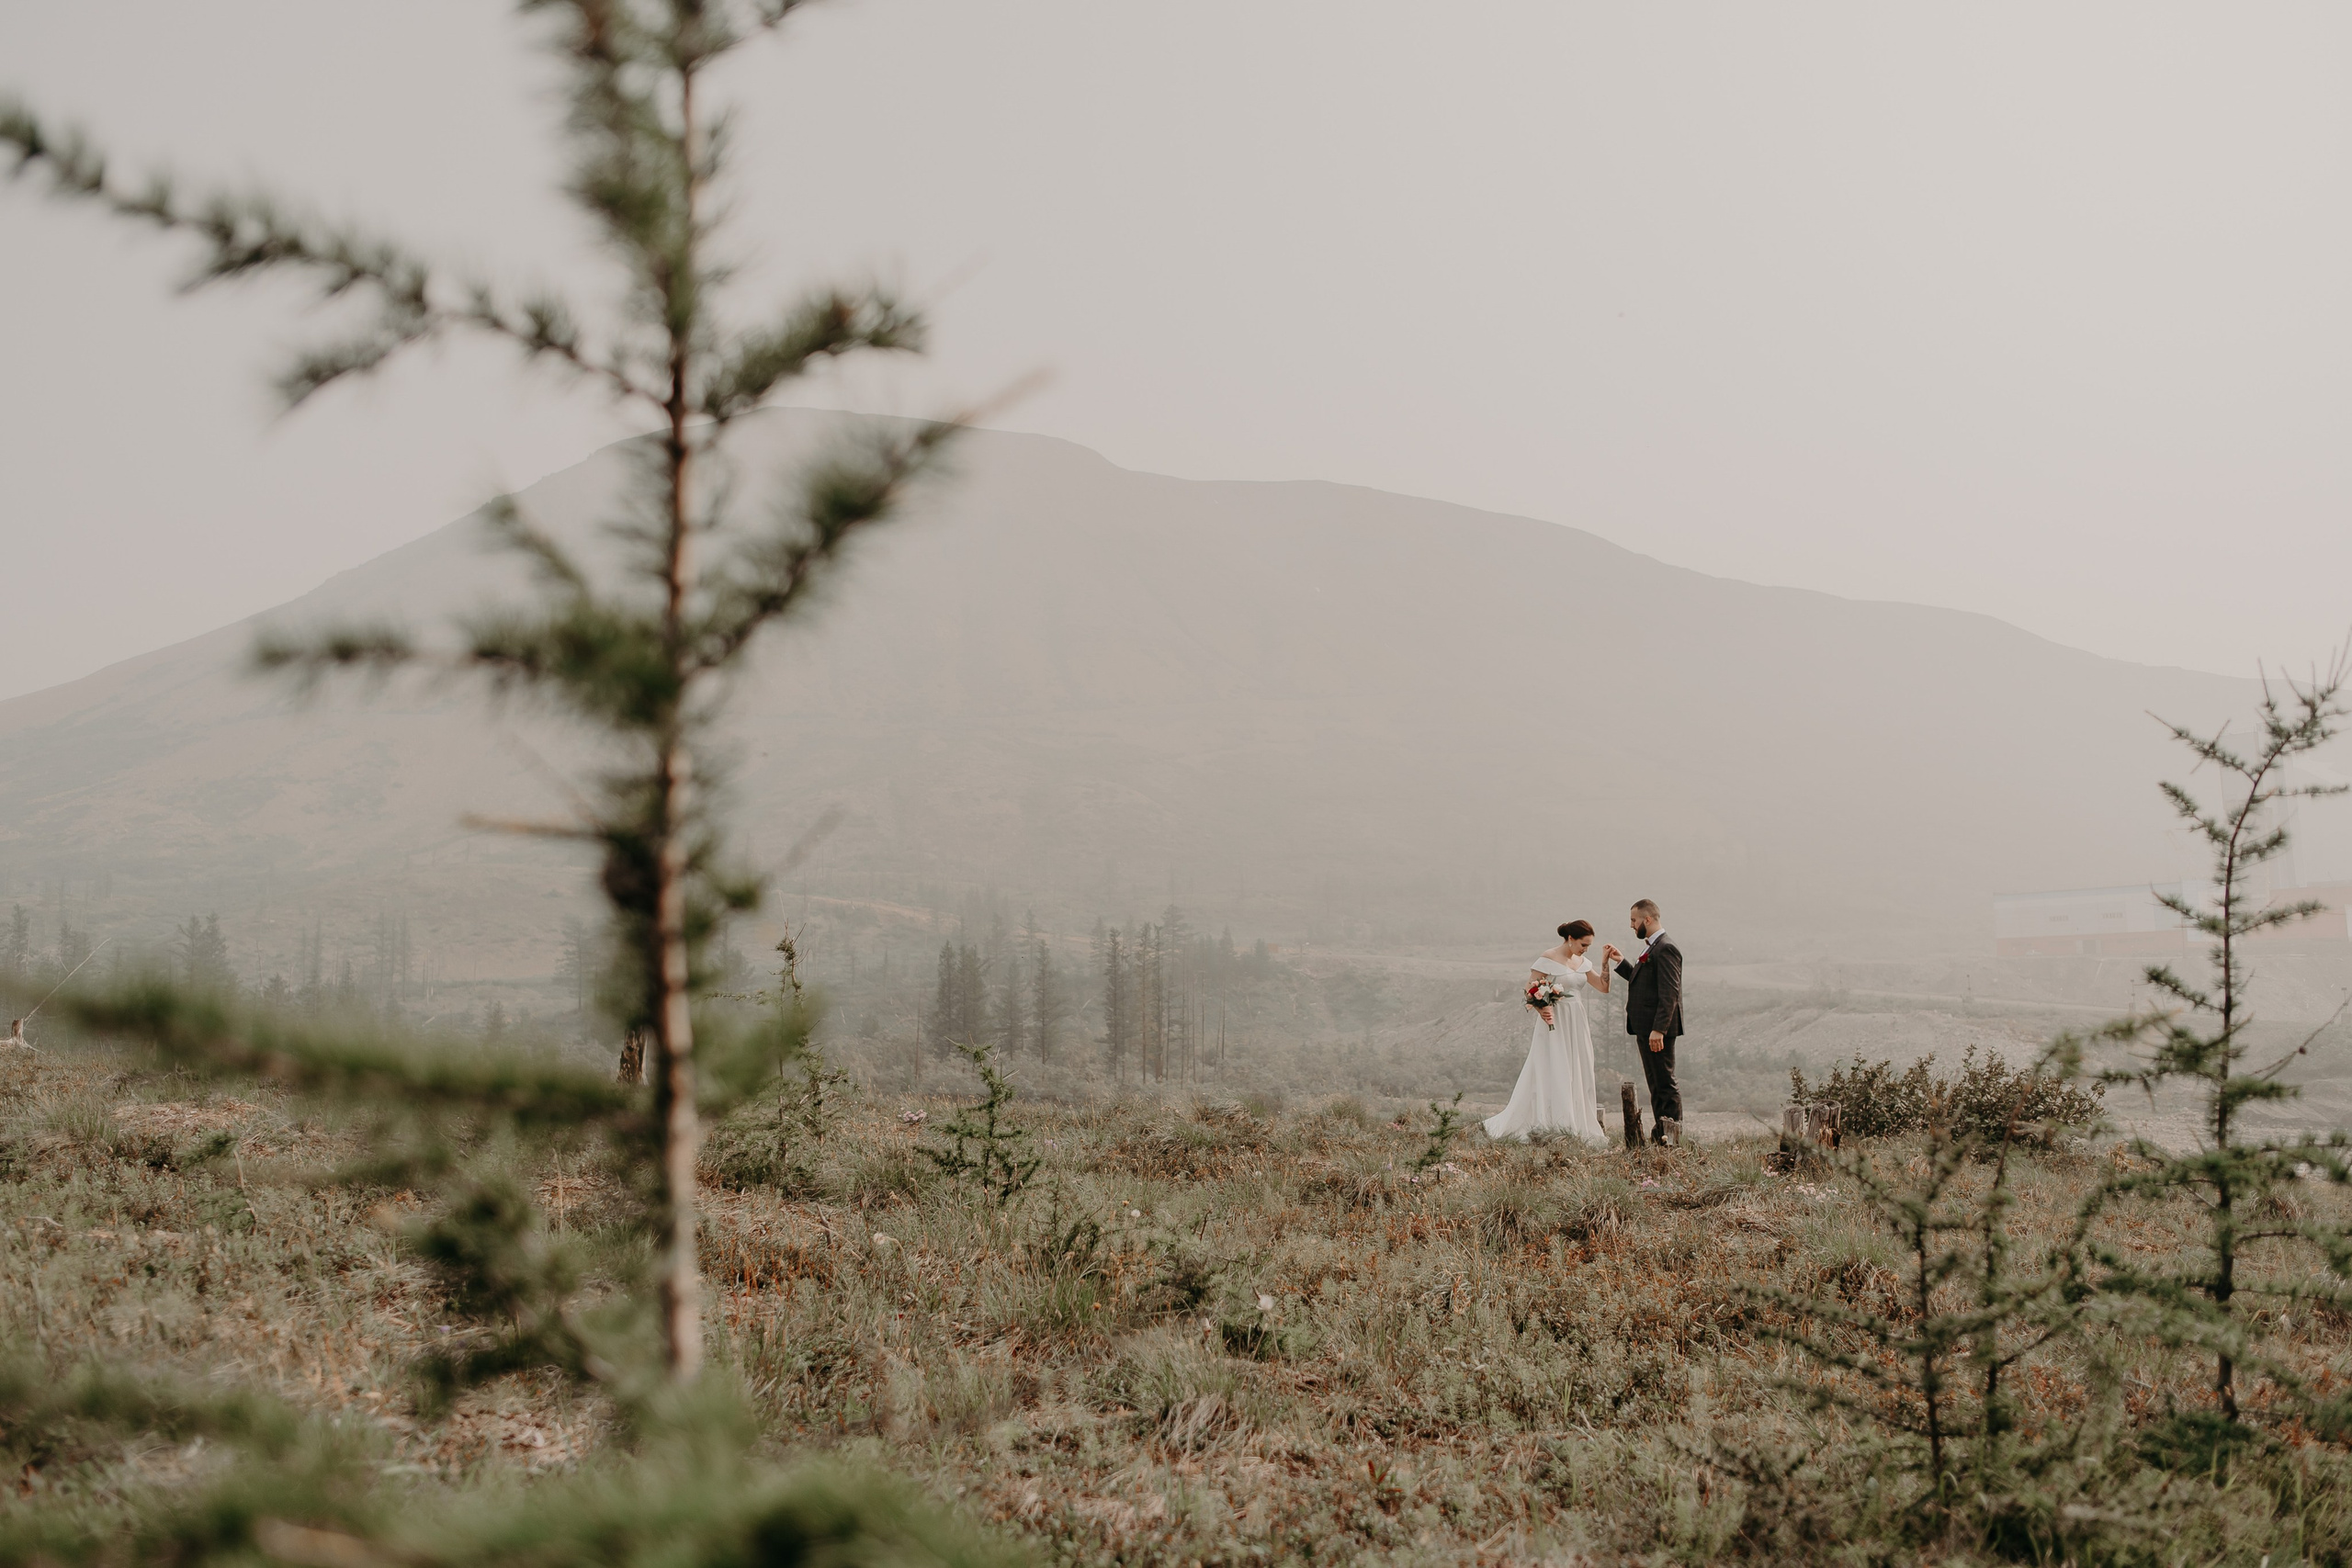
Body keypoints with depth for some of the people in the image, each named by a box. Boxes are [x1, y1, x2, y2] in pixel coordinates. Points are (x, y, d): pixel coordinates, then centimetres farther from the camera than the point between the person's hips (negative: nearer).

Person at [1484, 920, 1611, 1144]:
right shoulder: (1548, 959, -9)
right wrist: (1541, 1009, -29)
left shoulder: (1582, 962, 11)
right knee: (1552, 1074, -6)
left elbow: (1604, 988, 12)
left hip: (1578, 1025, 7)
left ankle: (1578, 1127, 11)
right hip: (1555, 1023, -7)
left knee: (1578, 1077, 7)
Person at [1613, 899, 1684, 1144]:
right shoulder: (1652, 947, 17)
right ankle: (1661, 1133, 19)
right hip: (1645, 1029, 11)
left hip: (1659, 1029, -11)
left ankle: (1673, 1135, -3)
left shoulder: (1666, 949, -16)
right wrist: (1620, 962, 14)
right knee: (1655, 1083, 14)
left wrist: (1658, 1029, -26)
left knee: (1665, 1082, -6)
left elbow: (1669, 993, -22)